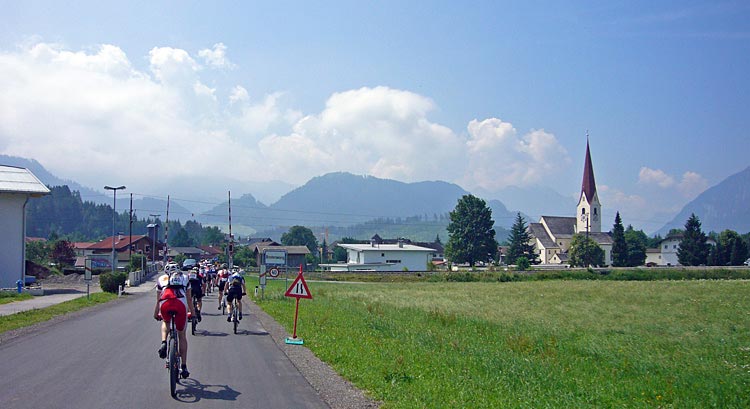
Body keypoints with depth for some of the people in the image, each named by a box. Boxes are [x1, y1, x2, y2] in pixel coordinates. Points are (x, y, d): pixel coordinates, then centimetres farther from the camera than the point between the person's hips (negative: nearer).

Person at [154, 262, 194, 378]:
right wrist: (192, 313, 47)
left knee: (165, 322, 34)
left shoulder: (161, 279, 31)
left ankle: (164, 343, 6)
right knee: (182, 335, 14)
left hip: (165, 303, 0)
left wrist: (156, 314, 49)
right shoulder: (184, 278, 32)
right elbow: (189, 300, 35)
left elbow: (158, 301, 35)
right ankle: (184, 367, 11)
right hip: (181, 303, 0)